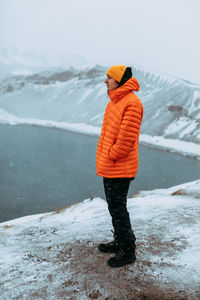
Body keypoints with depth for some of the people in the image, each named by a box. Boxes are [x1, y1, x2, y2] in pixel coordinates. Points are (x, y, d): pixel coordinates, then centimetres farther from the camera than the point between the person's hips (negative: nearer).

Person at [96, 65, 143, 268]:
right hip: (108, 167, 10)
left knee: (118, 208, -1)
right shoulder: (113, 102, 14)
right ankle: (119, 242, 35)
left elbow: (127, 138, -23)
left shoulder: (131, 103, -18)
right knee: (114, 206, 19)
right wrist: (103, 159, 11)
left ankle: (128, 251, 15)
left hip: (120, 168, -10)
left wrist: (111, 155, -13)